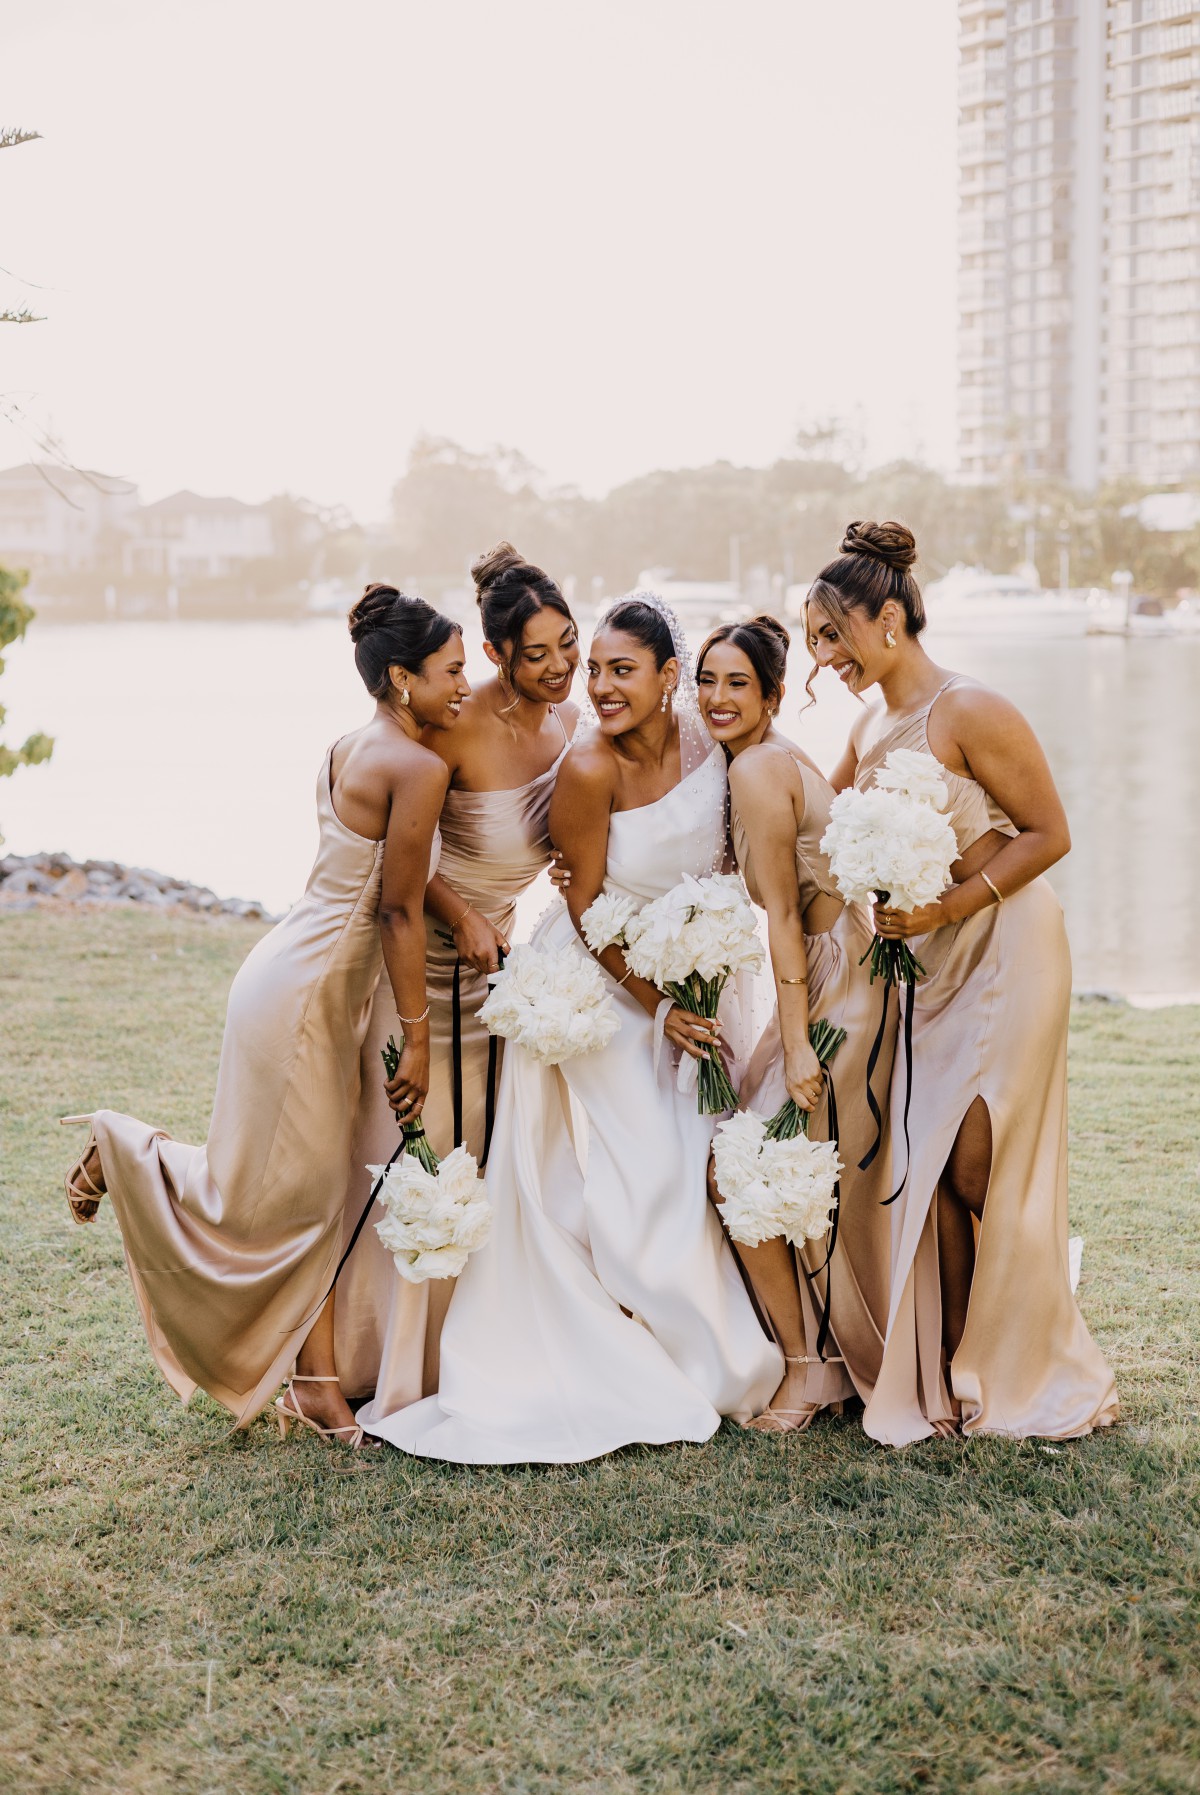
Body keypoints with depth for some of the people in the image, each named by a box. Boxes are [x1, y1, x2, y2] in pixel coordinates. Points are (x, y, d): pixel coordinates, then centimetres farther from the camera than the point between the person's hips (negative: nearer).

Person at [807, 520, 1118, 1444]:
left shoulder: (970, 712, -15)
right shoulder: (871, 728, 9)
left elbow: (1049, 834, -13)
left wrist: (943, 908, -19)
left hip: (1004, 952, -7)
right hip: (927, 962, 7)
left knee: (981, 1171, -4)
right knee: (930, 1171, 4)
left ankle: (1027, 1377, 13)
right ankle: (946, 1376, 13)